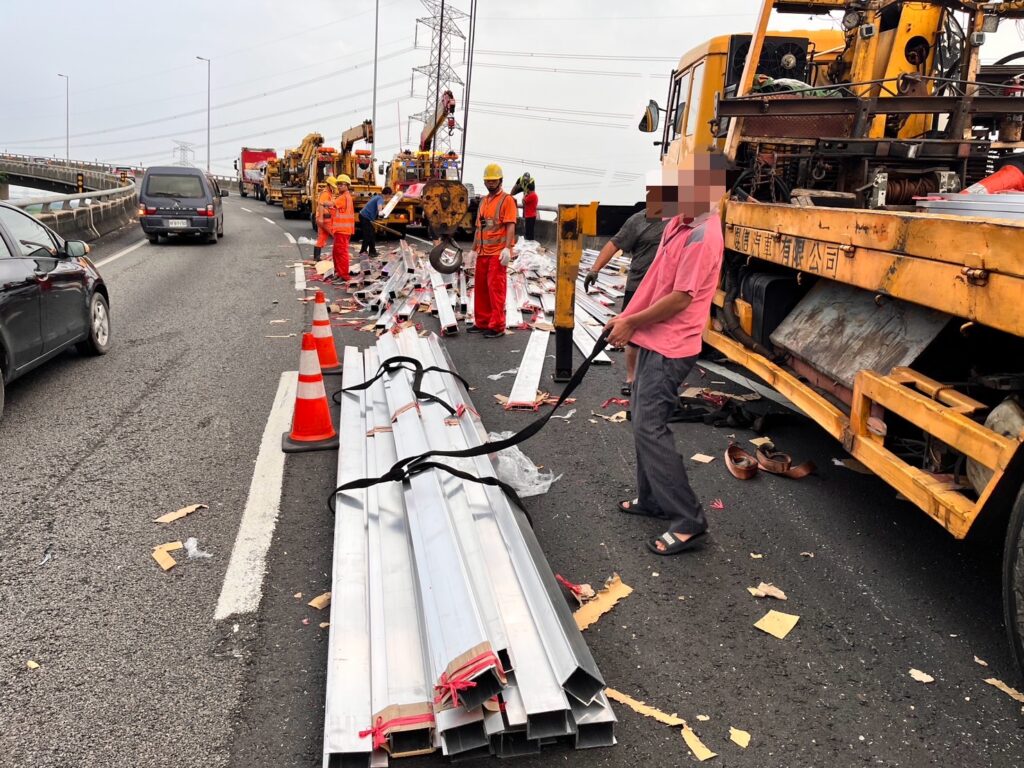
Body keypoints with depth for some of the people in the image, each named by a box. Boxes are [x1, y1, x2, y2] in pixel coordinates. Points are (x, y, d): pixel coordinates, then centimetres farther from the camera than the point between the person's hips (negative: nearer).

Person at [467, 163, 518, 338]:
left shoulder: (507, 200, -3)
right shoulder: (483, 201, 18)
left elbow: (510, 226, -13)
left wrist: (508, 248, -23)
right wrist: (474, 250, 18)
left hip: (498, 253, -7)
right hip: (482, 252, 7)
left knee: (496, 289, -7)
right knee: (480, 288, 10)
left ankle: (497, 327, -3)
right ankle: (482, 323, 19)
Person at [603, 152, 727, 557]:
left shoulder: (703, 236, -21)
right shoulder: (678, 224, 9)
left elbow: (680, 298, -23)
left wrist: (632, 323, -12)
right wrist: (627, 317, 12)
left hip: (669, 348, -10)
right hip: (652, 340, 10)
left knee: (649, 428, -9)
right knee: (644, 421, 18)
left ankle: (688, 522, 1)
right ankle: (651, 498, 34)